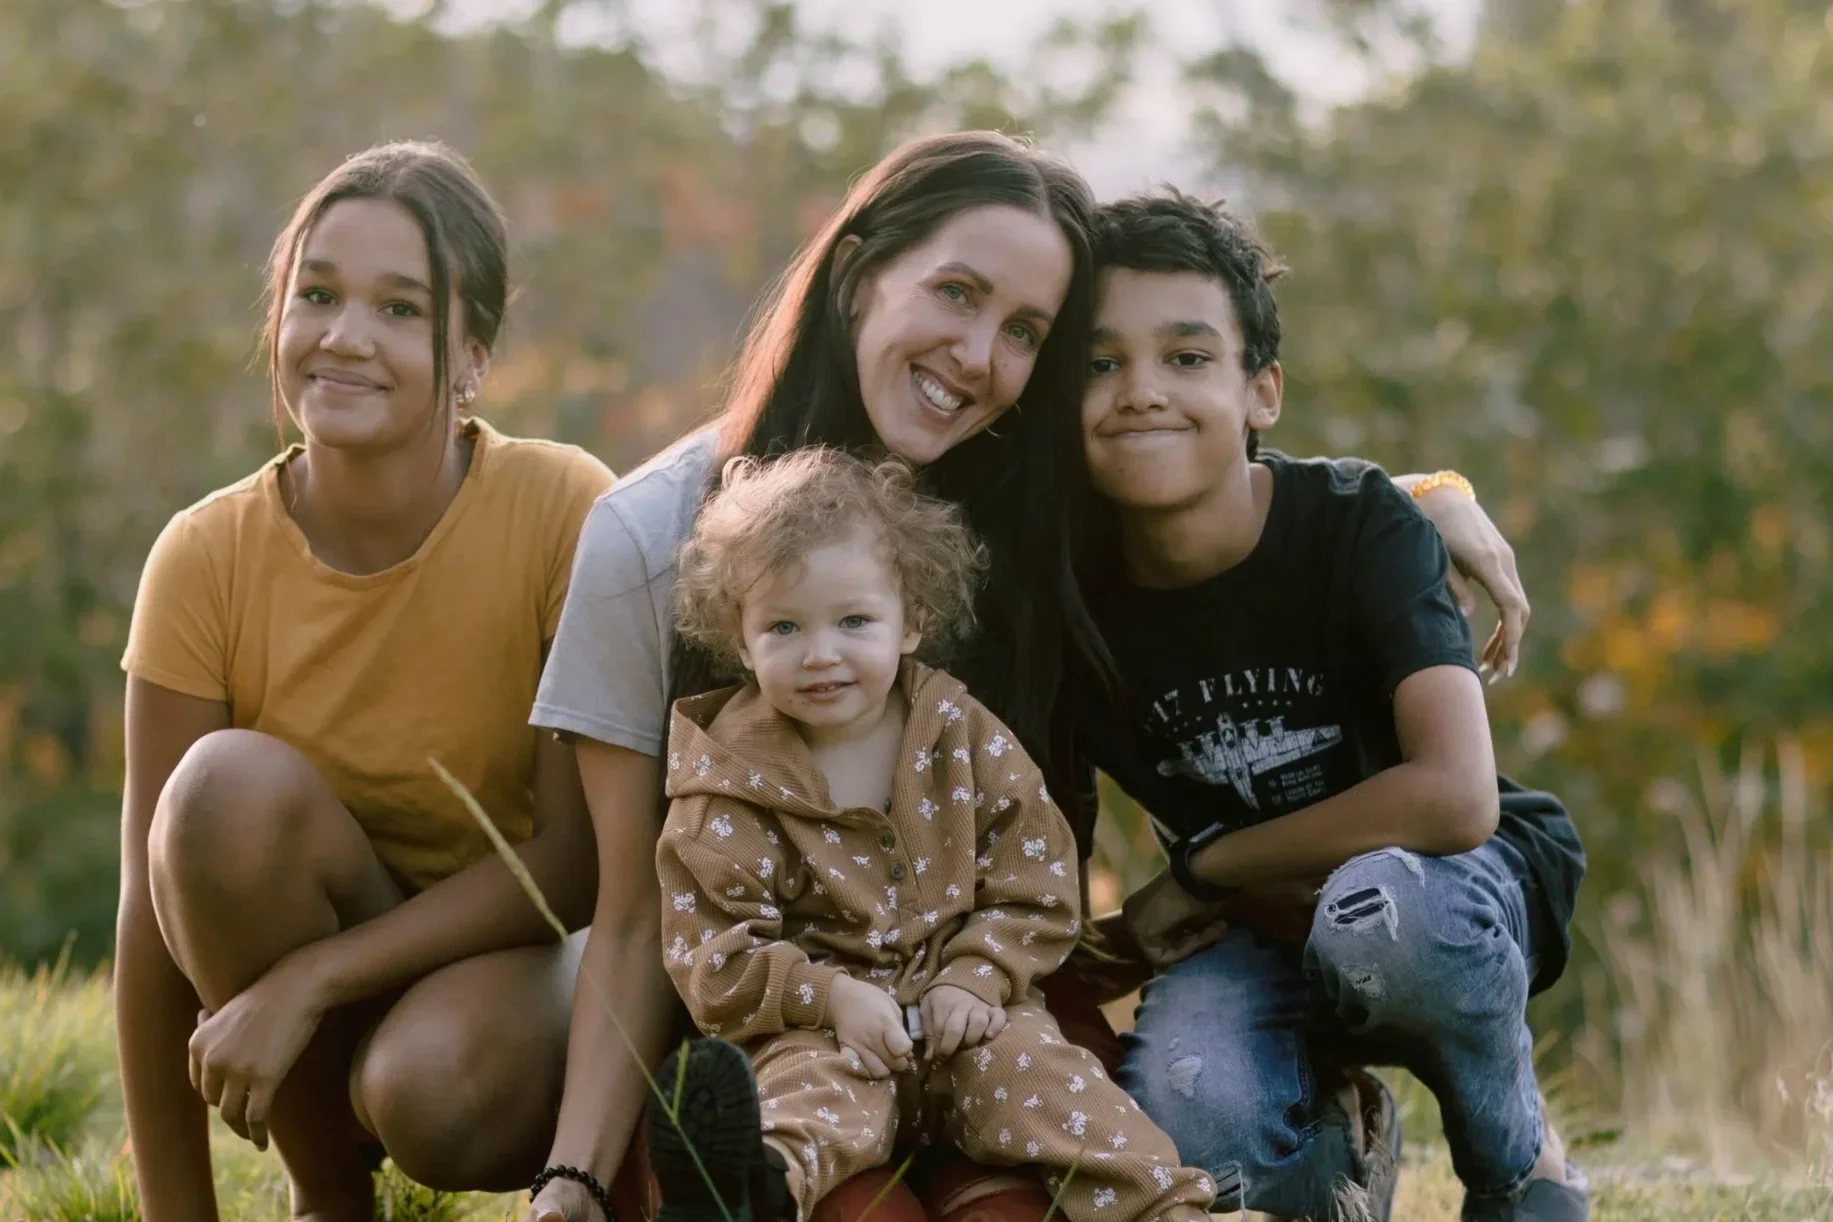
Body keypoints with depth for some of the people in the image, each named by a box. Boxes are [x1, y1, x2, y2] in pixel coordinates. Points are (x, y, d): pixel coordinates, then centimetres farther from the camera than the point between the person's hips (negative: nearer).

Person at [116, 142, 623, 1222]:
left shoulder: (564, 511, -18)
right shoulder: (207, 557, -13)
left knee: (432, 1085, -36)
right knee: (230, 784, -28)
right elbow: (153, 911, -13)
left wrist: (309, 981, -26)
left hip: (517, 954, -2)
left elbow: (579, 859, -18)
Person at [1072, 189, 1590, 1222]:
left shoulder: (1360, 524, -21)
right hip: (1260, 933, 2)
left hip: (1467, 887, -2)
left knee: (1376, 913, -40)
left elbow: (1454, 797, -33)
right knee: (1186, 1107, -33)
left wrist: (1198, 872, -23)